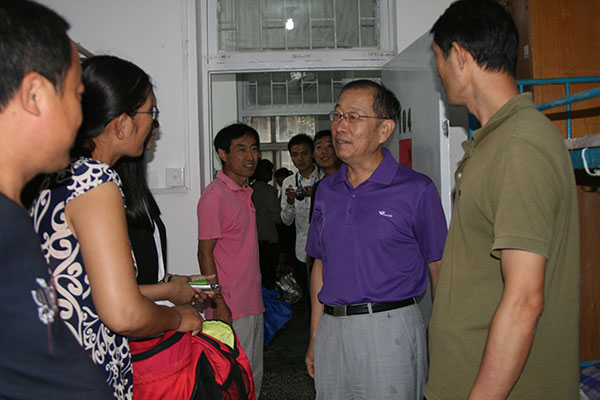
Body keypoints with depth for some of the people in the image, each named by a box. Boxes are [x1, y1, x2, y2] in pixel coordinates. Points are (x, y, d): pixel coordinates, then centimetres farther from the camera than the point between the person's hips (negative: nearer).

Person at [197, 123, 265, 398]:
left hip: (253, 302, 9)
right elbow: (205, 253, -16)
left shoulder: (245, 192, 13)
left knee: (253, 376, 17)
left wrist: (256, 294, 17)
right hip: (231, 307, -9)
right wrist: (219, 304, -19)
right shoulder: (214, 196, -15)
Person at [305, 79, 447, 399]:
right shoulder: (327, 189, 9)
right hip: (331, 329, 5)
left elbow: (439, 269, -4)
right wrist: (315, 337, 13)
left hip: (389, 328, -4)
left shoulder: (416, 190, -7)